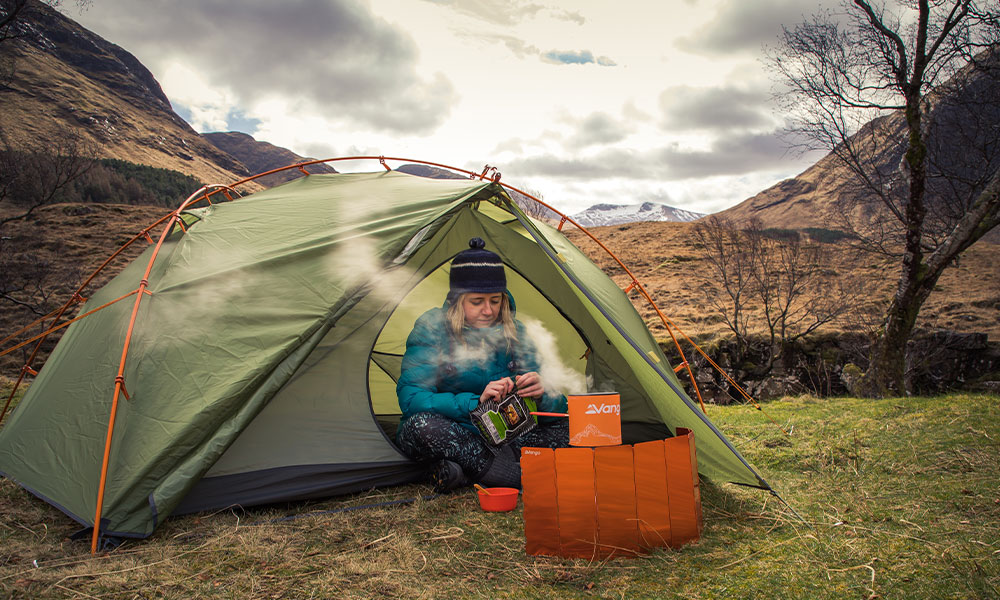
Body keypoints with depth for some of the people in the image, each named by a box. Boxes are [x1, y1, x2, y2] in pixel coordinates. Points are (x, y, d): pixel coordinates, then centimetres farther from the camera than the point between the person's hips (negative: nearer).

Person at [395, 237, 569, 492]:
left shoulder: (515, 332, -4)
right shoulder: (431, 328, -13)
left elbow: (558, 406, -6)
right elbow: (410, 399, -22)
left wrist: (541, 395, -31)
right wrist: (475, 402, -34)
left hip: (499, 437, 3)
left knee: (563, 431, -18)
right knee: (423, 425, -37)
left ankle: (464, 473, -22)